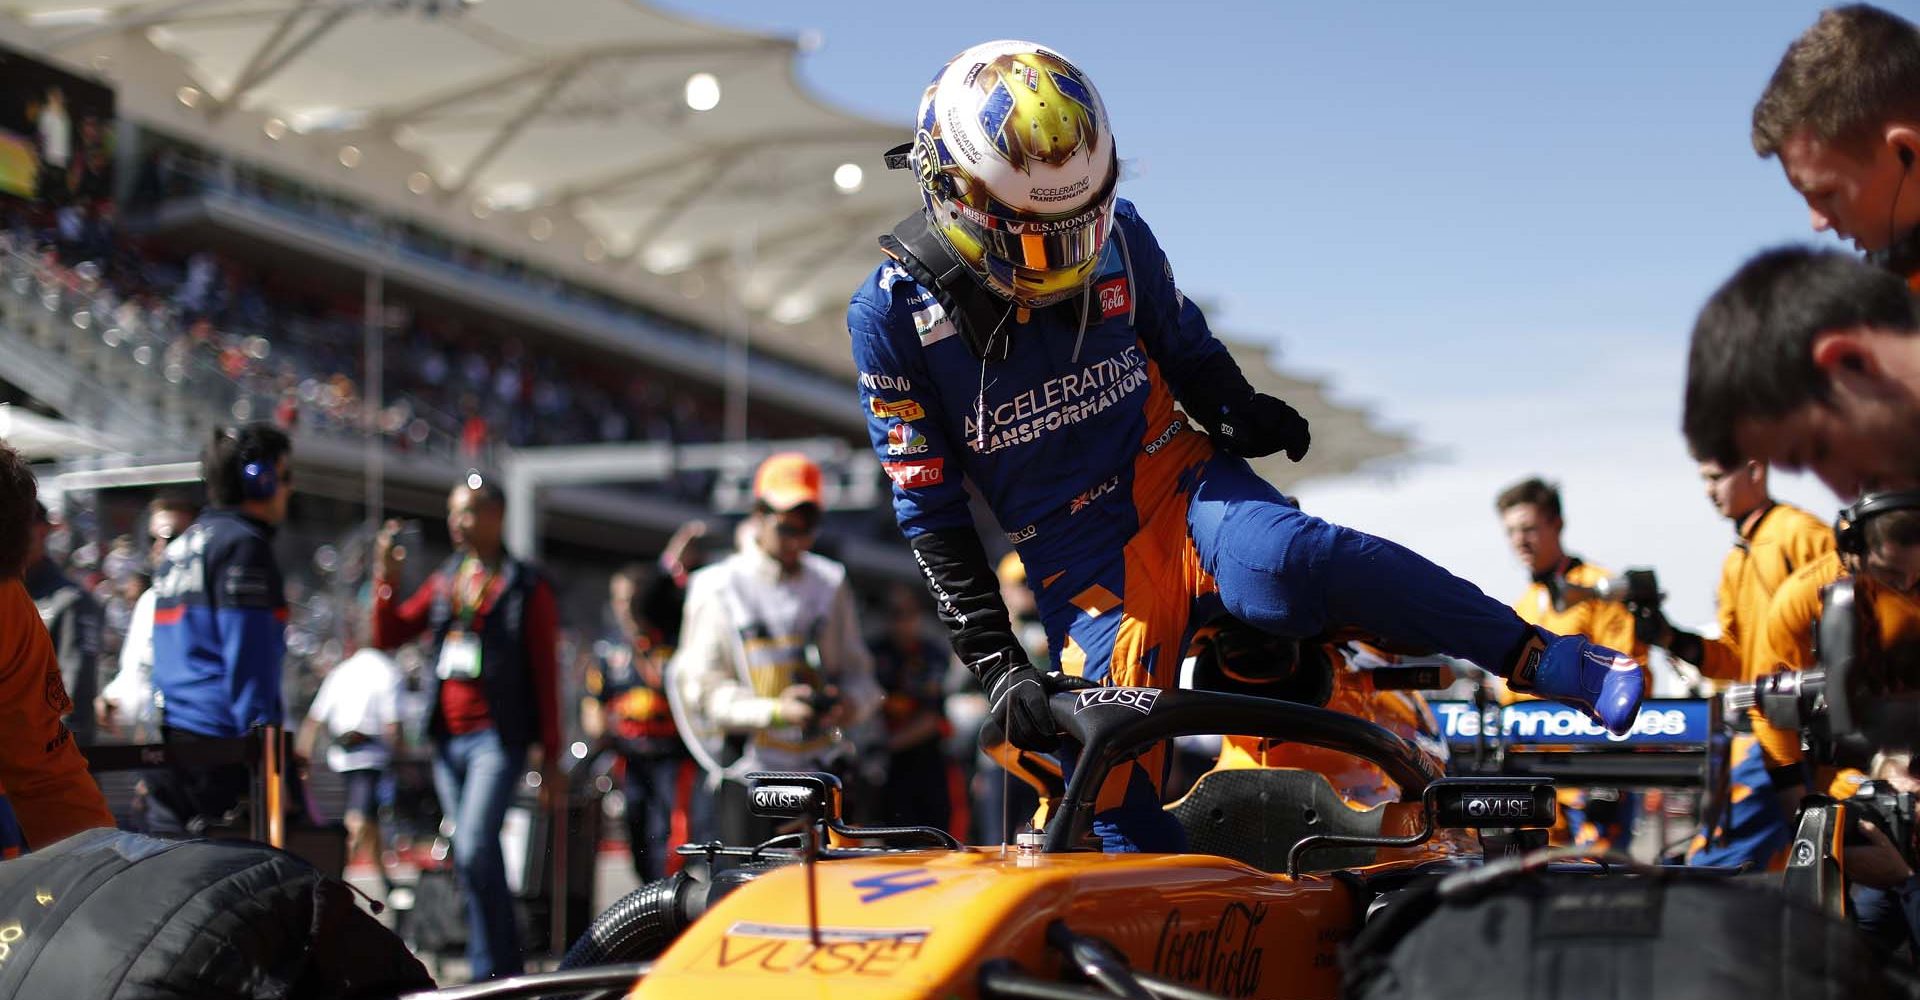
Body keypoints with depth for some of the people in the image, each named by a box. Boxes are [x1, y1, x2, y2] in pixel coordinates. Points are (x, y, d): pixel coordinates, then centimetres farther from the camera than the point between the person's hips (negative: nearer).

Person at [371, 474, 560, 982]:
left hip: (497, 737, -6)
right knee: (480, 859, 10)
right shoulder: (443, 582, 15)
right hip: (447, 739, 6)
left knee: (474, 852, -19)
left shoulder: (526, 586, 0)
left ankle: (492, 970, -11)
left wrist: (549, 749, -6)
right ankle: (504, 967, 18)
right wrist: (386, 581, -2)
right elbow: (388, 637, 13)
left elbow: (546, 671, -2)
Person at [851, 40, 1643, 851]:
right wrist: (994, 658, -12)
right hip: (1079, 563, 0)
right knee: (1119, 808, -13)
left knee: (1280, 565, -35)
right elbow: (929, 510, -5)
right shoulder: (894, 312, -8)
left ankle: (1548, 658, -30)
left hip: (1180, 483, 0)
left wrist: (1240, 413, -7)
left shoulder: (1118, 236, 0)